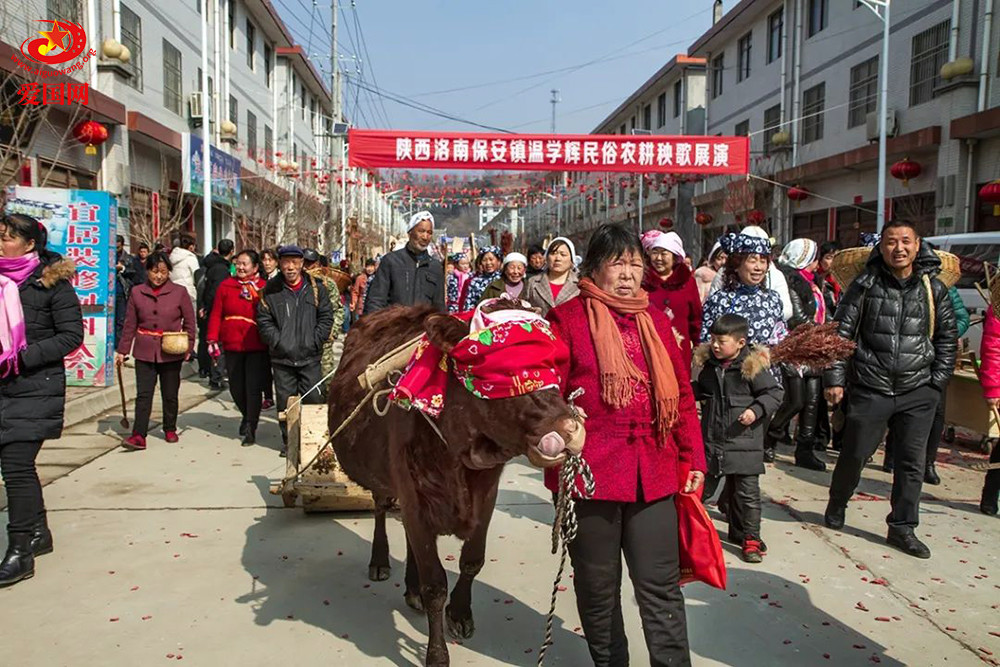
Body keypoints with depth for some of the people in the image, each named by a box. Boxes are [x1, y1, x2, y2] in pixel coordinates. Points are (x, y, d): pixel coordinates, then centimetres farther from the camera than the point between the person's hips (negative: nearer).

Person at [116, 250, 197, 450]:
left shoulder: (179, 292, -1)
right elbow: (130, 324, 8)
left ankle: (170, 429, 27)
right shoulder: (137, 292, 4)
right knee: (143, 394, -4)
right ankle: (139, 435, -4)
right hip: (145, 351, 1)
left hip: (171, 352, -1)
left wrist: (188, 346, -5)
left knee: (170, 394, 11)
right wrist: (122, 350, 7)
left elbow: (189, 322, 4)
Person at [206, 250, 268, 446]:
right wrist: (212, 338, 0)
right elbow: (216, 314, 5)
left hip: (256, 347, -3)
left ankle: (250, 428, 10)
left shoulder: (263, 288, -2)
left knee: (253, 387, -2)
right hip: (232, 345, 3)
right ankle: (247, 416, 37)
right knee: (236, 387, 10)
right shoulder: (226, 286, 5)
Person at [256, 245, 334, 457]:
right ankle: (288, 440, 19)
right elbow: (264, 321, 5)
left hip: (310, 357, -1)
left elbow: (326, 318, 5)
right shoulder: (271, 290, 5)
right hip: (282, 357, 1)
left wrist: (314, 341, -4)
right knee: (285, 401, 7)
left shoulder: (316, 288, 4)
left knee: (313, 399, 0)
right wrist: (277, 341, -6)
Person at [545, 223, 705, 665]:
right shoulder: (567, 319, -4)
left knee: (661, 587, 7)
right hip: (590, 474, -3)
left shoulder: (656, 319, 11)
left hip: (653, 474, 3)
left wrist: (693, 458, 9)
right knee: (598, 586, 15)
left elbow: (681, 393, 12)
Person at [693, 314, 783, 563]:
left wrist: (757, 410, -20)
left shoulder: (753, 367, -11)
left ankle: (749, 537, 18)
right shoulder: (709, 364, 4)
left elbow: (775, 393, -7)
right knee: (702, 485, 15)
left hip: (744, 442, -4)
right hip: (711, 440, 4)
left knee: (747, 492, 4)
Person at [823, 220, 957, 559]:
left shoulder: (933, 288, 5)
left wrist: (937, 382, 5)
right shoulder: (865, 285, -2)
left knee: (912, 461, 5)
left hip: (918, 393, 2)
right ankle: (836, 506, 31)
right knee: (854, 454, 6)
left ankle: (902, 527, 18)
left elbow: (947, 338, 12)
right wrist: (835, 378, -6)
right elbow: (841, 333, -1)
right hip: (870, 389, -2)